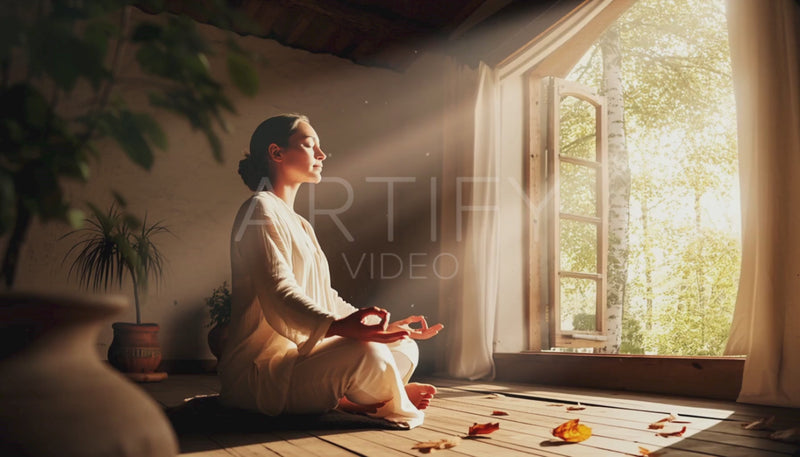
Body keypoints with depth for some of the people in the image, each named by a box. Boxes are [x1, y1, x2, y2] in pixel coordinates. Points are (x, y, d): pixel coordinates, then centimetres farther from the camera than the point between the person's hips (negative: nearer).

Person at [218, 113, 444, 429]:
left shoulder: (300, 225, 23)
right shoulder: (260, 209, -8)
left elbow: (326, 298, 20)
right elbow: (278, 293, -24)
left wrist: (387, 327, 11)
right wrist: (336, 326, -41)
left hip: (301, 355, 10)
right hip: (262, 369, -10)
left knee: (405, 348, 6)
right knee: (368, 354, -32)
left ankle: (340, 398, -13)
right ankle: (392, 401, -2)